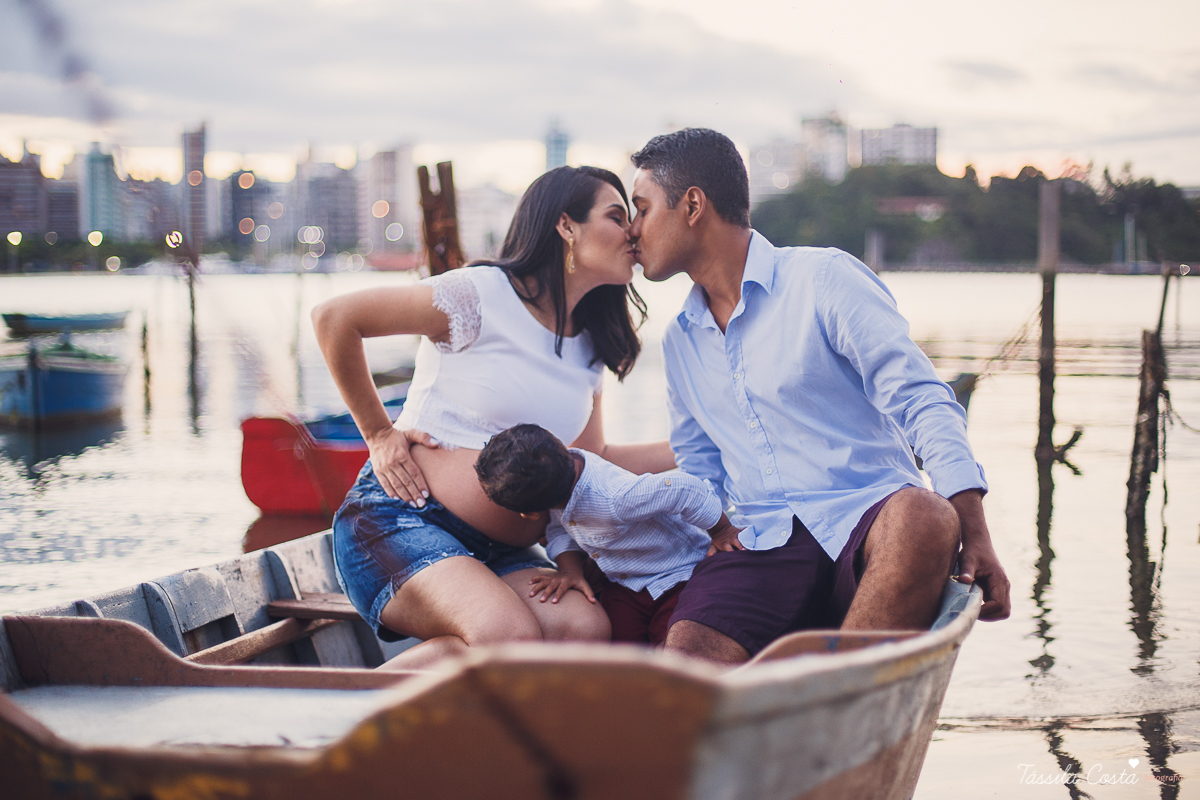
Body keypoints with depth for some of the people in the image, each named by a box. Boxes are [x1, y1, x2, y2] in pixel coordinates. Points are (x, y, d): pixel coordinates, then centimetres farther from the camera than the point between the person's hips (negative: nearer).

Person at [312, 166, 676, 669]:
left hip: (498, 552, 7)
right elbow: (332, 318, -8)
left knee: (586, 629, -25)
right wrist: (379, 433, -5)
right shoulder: (483, 295, -9)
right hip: (401, 521, -6)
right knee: (511, 635, -34)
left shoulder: (587, 347, 14)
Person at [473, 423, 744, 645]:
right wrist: (570, 569, -18)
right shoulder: (563, 462, -16)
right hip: (624, 586, 7)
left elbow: (687, 490, -35)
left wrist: (722, 532, -19)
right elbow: (559, 529, 1)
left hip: (680, 575, -7)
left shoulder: (614, 500, -41)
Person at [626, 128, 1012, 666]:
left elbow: (922, 403, -4)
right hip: (763, 546, 3)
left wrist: (974, 535, -16)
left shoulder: (823, 278, 2)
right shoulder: (680, 342, 22)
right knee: (685, 654, -30)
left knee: (923, 516, -40)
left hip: (865, 518, -3)